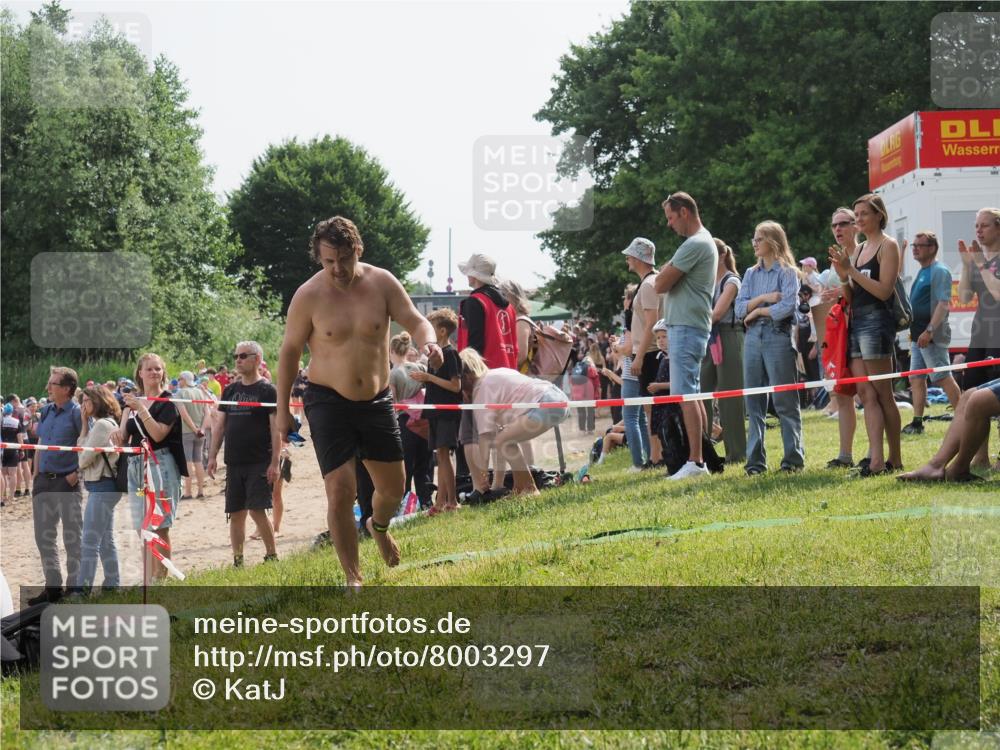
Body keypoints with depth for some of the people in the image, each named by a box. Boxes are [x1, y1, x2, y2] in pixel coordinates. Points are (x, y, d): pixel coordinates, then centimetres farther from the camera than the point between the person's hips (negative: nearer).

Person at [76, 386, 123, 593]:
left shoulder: (102, 425, -16)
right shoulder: (103, 423, 15)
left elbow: (85, 457, -15)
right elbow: (82, 450, 11)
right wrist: (84, 424, 4)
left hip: (102, 486, -11)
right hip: (104, 486, 11)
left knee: (90, 542, -10)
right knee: (106, 541, 15)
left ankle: (83, 590, -11)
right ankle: (113, 586, 20)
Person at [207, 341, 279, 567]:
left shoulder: (268, 391, -3)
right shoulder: (230, 390, 13)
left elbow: (276, 429, -7)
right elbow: (219, 425, 16)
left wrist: (274, 462, -13)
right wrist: (213, 456, 8)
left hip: (259, 463, -5)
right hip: (234, 462, 5)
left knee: (257, 510, -12)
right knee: (235, 513, 6)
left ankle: (271, 556, 0)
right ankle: (238, 561, 12)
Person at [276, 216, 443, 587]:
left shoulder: (381, 283, -6)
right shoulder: (308, 296, -11)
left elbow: (415, 321, -5)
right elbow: (290, 351, -2)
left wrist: (428, 343, -30)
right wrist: (282, 410, 1)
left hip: (377, 400, 3)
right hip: (328, 402, -3)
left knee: (393, 487, 14)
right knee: (341, 490, -12)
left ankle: (379, 526, 50)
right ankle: (353, 578, 0)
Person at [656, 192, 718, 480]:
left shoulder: (694, 245, -15)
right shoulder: (705, 241, 19)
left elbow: (661, 285, -15)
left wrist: (666, 269, 2)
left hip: (686, 328, -11)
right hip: (688, 326, 11)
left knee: (686, 395, -13)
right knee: (693, 394, 13)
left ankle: (696, 462, -16)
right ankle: (701, 457, 15)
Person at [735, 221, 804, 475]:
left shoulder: (787, 272, 0)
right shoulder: (751, 274, 16)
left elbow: (788, 307, -13)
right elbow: (740, 308, 6)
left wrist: (756, 311, -3)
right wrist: (764, 298, -9)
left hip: (778, 337, -5)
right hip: (753, 338, 5)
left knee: (785, 401, -5)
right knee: (754, 402, 4)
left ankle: (793, 458, -1)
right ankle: (755, 461, 7)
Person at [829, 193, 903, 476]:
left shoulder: (888, 246, -4)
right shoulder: (859, 249, 18)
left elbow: (884, 290, -14)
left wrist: (852, 270, -15)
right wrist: (843, 275, -1)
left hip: (877, 322, -8)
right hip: (856, 323, 8)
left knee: (882, 394, -5)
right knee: (866, 394, -1)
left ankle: (895, 459, 0)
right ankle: (876, 459, -6)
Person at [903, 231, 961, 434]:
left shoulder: (939, 271, -11)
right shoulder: (922, 272, 18)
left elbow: (944, 303, -20)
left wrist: (929, 331, -26)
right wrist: (914, 330, 20)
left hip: (932, 336, -10)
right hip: (919, 335, 10)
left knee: (943, 378, -9)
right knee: (916, 379, 7)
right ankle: (917, 423, 10)